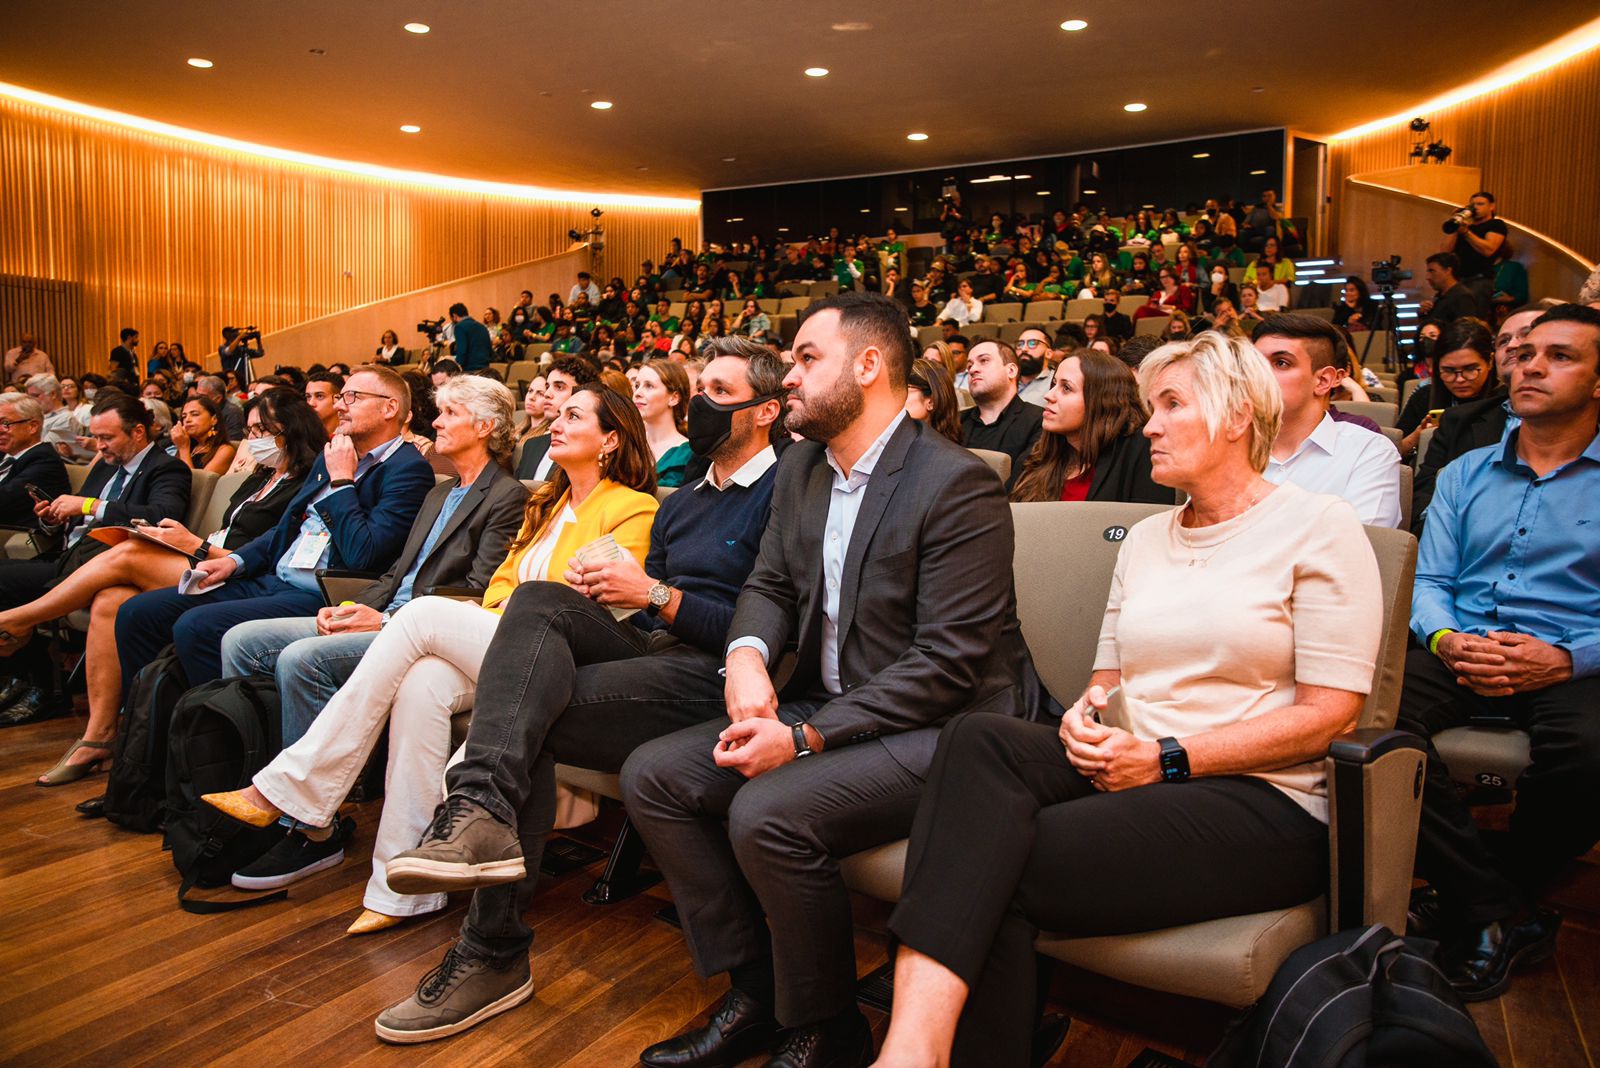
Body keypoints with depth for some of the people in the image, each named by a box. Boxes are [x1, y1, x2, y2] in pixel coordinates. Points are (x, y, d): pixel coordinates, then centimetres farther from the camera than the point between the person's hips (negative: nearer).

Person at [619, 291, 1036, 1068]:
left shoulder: (956, 484, -17)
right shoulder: (802, 465, 9)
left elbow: (949, 662, -21)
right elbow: (770, 584, 12)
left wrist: (806, 737, -23)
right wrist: (747, 654, -12)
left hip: (934, 728, -8)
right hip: (823, 708, 8)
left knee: (766, 813, -30)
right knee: (651, 775, -3)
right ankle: (755, 994, 9)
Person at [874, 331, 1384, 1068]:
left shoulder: (1319, 528, 1)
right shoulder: (1145, 539, 20)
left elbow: (1331, 713, -7)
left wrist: (1167, 757, -14)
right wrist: (1088, 711, -4)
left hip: (1264, 803, -5)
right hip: (1127, 774, 5)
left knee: (1001, 869, -29)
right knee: (978, 739, -28)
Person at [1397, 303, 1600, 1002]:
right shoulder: (1465, 474, 20)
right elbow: (1429, 582, 12)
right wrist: (1446, 640, -10)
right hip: (1461, 653, 3)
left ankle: (1491, 905, -5)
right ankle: (1499, 913, -14)